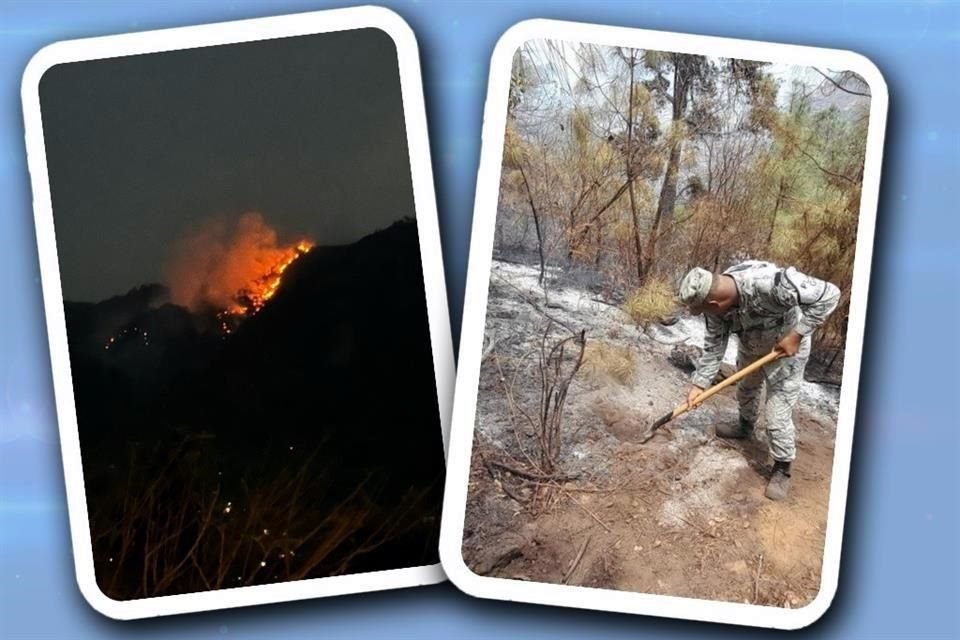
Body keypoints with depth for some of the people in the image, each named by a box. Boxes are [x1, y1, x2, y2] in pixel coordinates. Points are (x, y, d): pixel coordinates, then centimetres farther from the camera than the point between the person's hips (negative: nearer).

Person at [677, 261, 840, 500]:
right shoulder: (717, 303, -22)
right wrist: (699, 384, -11)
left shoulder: (769, 283, -45)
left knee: (777, 415, -3)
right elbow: (713, 346, -9)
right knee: (746, 390, 29)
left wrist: (796, 335, -34)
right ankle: (745, 426, 59)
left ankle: (782, 469, 19)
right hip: (752, 347, 6)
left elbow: (828, 295, -39)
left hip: (786, 348, -6)